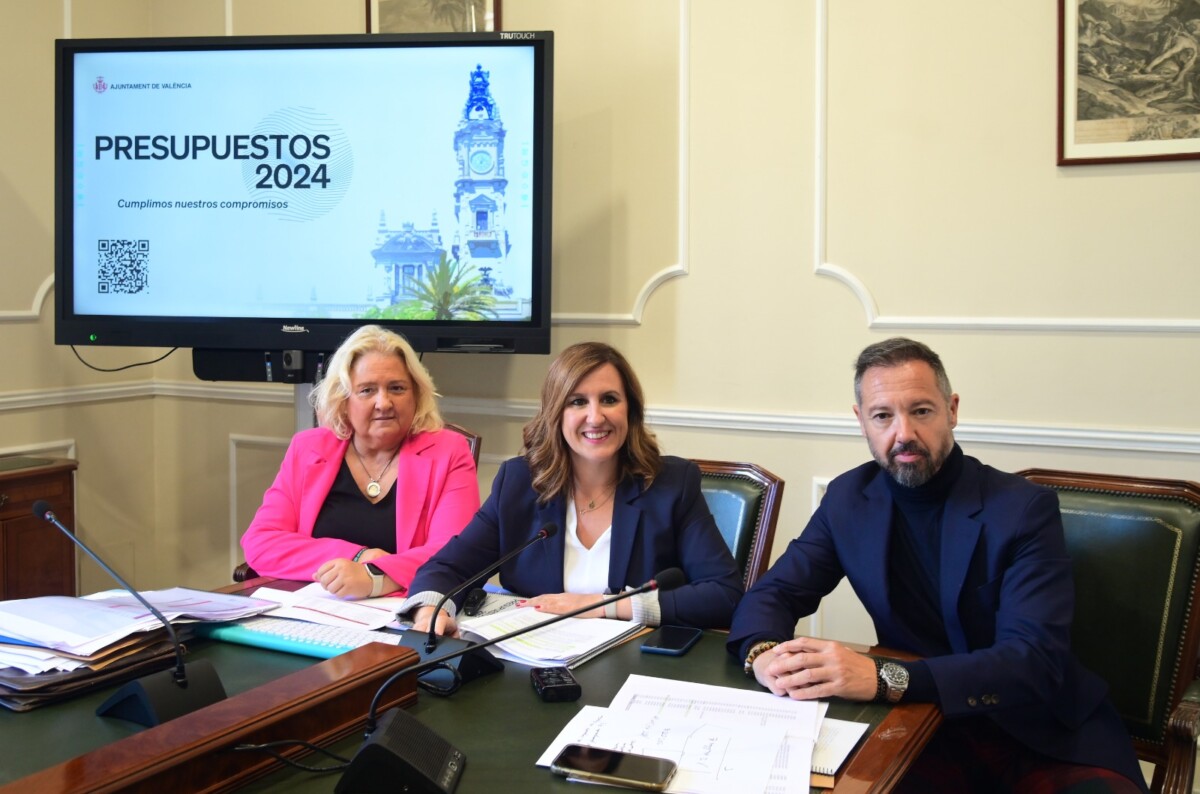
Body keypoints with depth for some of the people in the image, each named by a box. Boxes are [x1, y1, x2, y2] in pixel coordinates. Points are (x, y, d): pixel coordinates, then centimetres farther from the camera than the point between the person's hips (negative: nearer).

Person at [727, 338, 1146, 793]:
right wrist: (764, 654, -23)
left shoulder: (1024, 509, -14)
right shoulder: (849, 499, 0)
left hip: (1043, 737, -3)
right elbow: (773, 594, 2)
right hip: (926, 730, 3)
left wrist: (883, 678, -37)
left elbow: (1035, 661, -23)